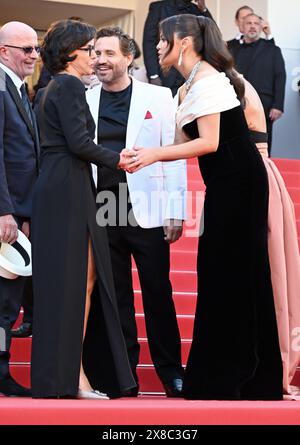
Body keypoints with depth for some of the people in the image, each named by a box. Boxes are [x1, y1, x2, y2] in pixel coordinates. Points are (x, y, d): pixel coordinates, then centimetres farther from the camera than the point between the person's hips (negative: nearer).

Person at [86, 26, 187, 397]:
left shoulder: (158, 97, 1)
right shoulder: (84, 101, 7)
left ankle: (170, 371, 15)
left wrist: (175, 211, -5)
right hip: (102, 215, 2)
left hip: (147, 212, -2)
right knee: (116, 296, 8)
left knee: (158, 293, 3)